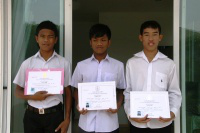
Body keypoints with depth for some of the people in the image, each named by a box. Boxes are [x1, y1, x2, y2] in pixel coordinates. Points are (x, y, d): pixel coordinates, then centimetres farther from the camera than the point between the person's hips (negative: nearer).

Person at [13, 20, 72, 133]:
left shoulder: (63, 63, 0)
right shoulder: (28, 63, 2)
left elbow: (68, 92, 4)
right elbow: (18, 91, 7)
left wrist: (67, 119, -1)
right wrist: (33, 97, -13)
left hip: (54, 114, -1)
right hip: (32, 115, 1)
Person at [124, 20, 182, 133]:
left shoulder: (169, 64, 1)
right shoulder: (131, 63, 2)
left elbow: (174, 93, 3)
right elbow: (127, 92, 3)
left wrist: (173, 111, -14)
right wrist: (130, 113, -9)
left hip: (162, 123, 0)